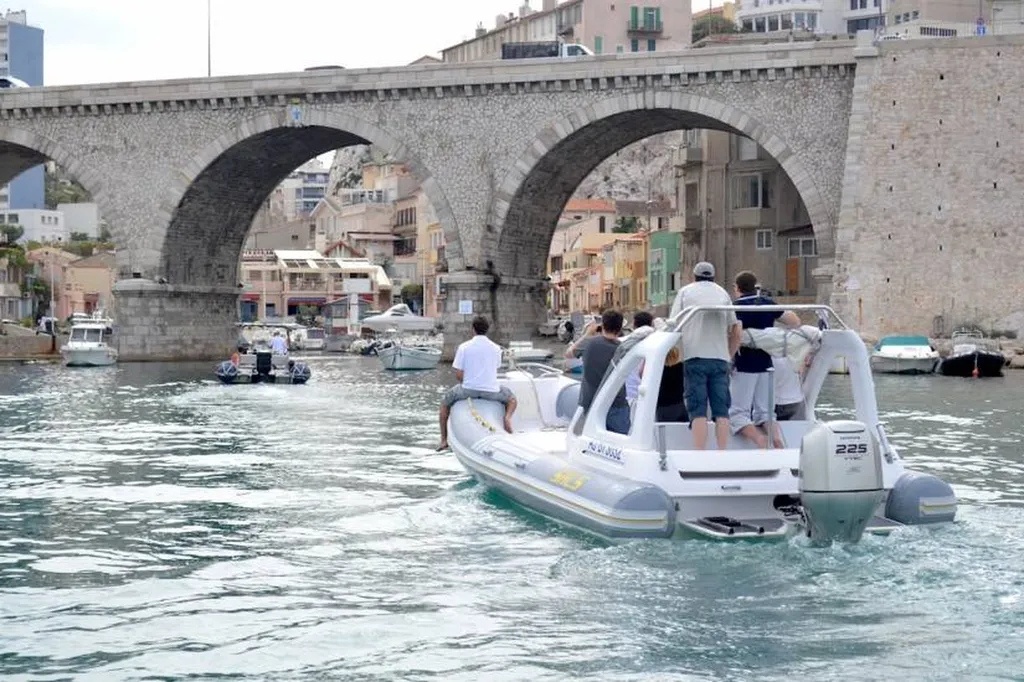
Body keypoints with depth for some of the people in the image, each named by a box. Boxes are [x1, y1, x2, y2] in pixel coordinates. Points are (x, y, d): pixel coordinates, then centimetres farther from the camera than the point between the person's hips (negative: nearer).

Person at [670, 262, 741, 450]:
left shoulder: (685, 292, 9)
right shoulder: (722, 293, 16)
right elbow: (735, 331, 15)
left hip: (695, 357, -2)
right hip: (720, 357, 2)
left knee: (698, 410, -4)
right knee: (721, 410, 4)